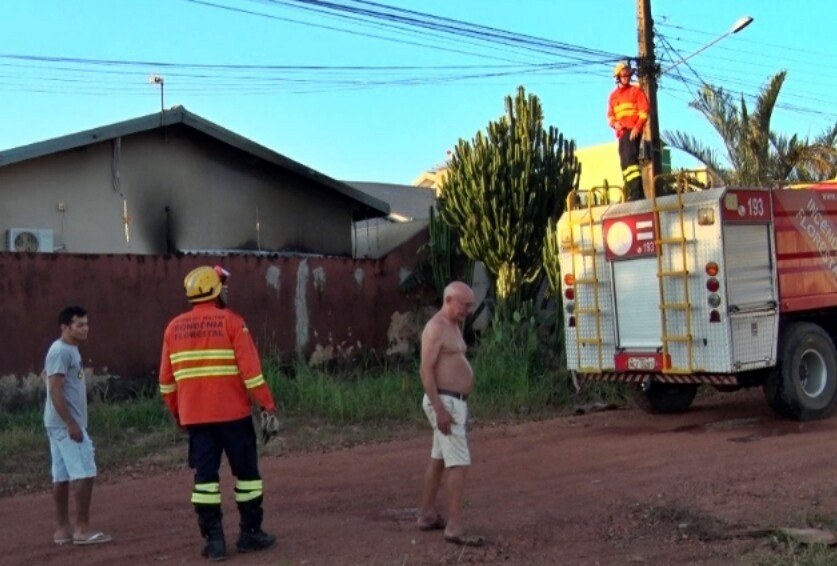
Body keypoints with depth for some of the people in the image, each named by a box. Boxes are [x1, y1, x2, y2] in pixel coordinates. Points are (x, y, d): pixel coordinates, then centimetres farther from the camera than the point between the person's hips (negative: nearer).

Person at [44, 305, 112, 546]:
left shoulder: (70, 350, 14)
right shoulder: (60, 352, -16)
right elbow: (55, 391, -21)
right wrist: (71, 424, -23)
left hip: (60, 424, 10)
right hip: (65, 424, -10)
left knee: (62, 475, 10)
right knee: (84, 473, -9)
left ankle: (63, 529, 14)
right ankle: (82, 529, -6)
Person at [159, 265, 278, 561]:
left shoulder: (174, 328, 6)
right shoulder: (231, 322, -8)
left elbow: (166, 378, 10)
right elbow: (250, 369, -12)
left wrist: (176, 411, 21)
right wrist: (267, 403, -5)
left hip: (195, 415, 4)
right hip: (232, 413, -4)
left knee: (205, 475, 7)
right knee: (246, 471, 9)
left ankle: (213, 539, 6)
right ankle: (250, 533, 15)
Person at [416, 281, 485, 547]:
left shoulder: (453, 326, 15)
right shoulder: (436, 328, -16)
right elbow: (426, 370, -22)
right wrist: (439, 408, -26)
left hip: (454, 401, 10)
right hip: (444, 402, -10)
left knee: (439, 459, 16)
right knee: (459, 463, -13)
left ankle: (427, 515, 25)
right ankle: (455, 527, -12)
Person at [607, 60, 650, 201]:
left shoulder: (636, 91, 3)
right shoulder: (613, 95, 18)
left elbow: (644, 111, -4)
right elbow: (610, 115, 19)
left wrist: (637, 127, -17)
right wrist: (614, 123, -4)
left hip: (633, 131, -7)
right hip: (621, 133, 7)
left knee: (630, 158, -22)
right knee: (624, 162, 7)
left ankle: (637, 192, -29)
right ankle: (632, 194, 11)